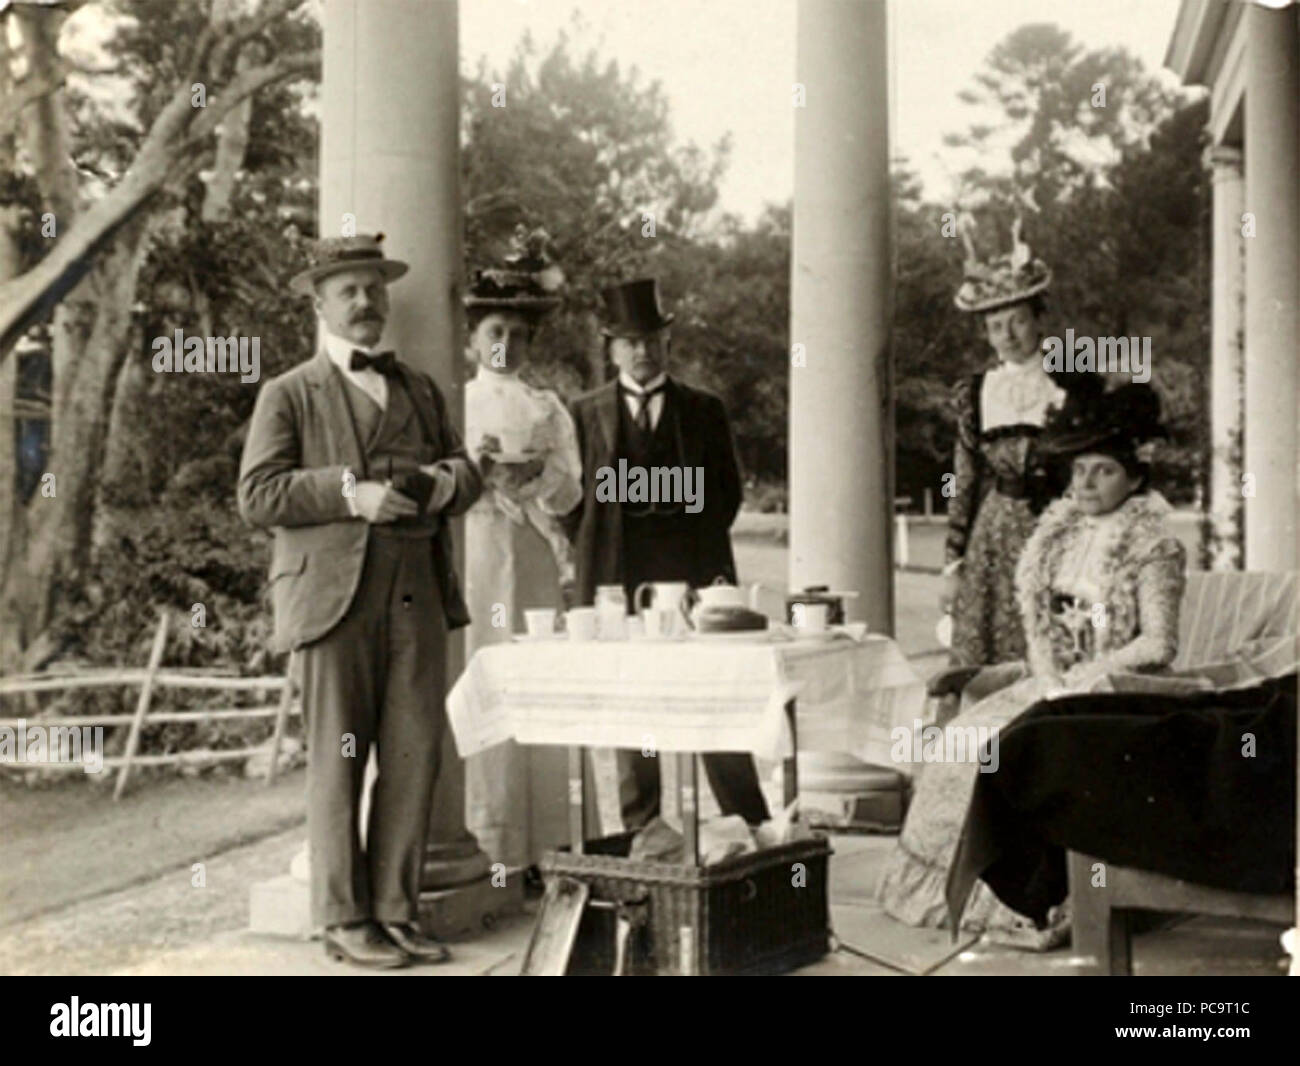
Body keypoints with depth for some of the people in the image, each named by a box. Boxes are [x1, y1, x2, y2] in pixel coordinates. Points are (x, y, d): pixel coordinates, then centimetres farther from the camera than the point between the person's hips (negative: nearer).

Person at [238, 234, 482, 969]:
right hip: (336, 596, -4)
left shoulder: (420, 389, 22)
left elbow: (466, 471, 21)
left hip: (417, 593, 4)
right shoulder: (289, 395, 7)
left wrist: (445, 480, -2)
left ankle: (396, 911, 13)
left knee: (416, 756, 2)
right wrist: (352, 494, -14)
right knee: (338, 762, -1)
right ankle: (346, 921, 9)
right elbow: (259, 494, -4)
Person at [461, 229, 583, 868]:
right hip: (471, 556, -2)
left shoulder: (548, 408, 16)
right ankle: (478, 846, 0)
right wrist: (474, 465, -15)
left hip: (533, 561, 2)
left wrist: (536, 472, -12)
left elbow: (570, 494, 7)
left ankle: (536, 847, 3)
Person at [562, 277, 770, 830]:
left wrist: (703, 549, 5)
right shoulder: (585, 413, 8)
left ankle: (752, 831, 7)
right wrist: (595, 557, 0)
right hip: (619, 585, 0)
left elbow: (728, 489, 13)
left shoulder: (704, 409, 9)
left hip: (696, 578, 0)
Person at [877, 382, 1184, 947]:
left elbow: (1159, 643, -13)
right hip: (1050, 683, 6)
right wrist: (1046, 675, -9)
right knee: (964, 741, -13)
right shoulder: (1059, 530, 11)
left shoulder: (1154, 546, -7)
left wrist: (1079, 676, -17)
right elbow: (1037, 622, 10)